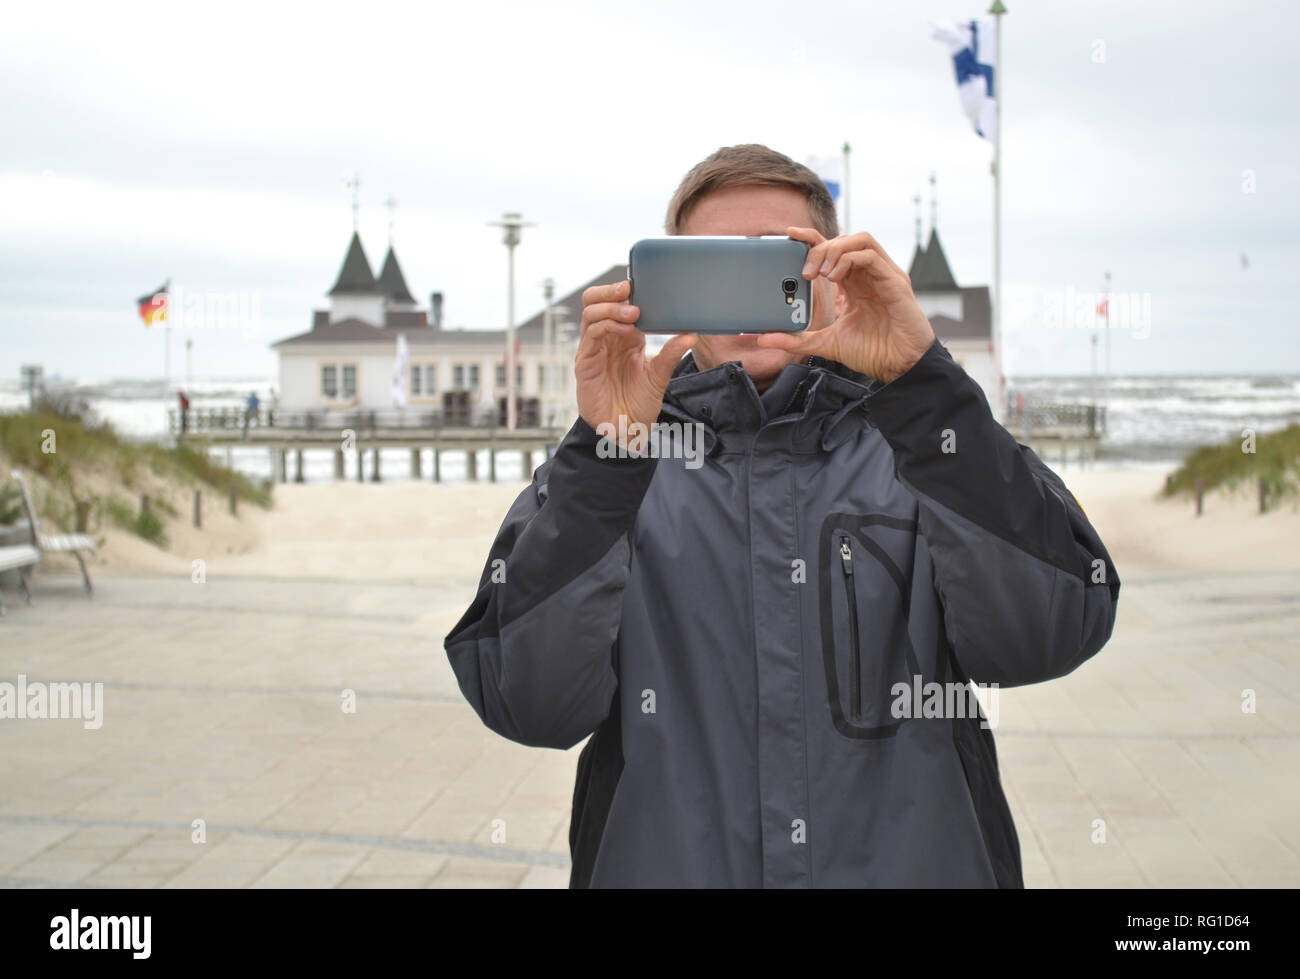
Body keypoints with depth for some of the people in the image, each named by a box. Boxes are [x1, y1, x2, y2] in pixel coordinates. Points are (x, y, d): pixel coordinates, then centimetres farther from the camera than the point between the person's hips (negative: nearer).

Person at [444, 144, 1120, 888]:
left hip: (917, 865, 0)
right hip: (667, 865, 0)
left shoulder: (918, 444, -1)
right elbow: (528, 702, -13)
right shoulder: (605, 468, 0)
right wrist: (606, 450, -23)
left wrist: (921, 381, -23)